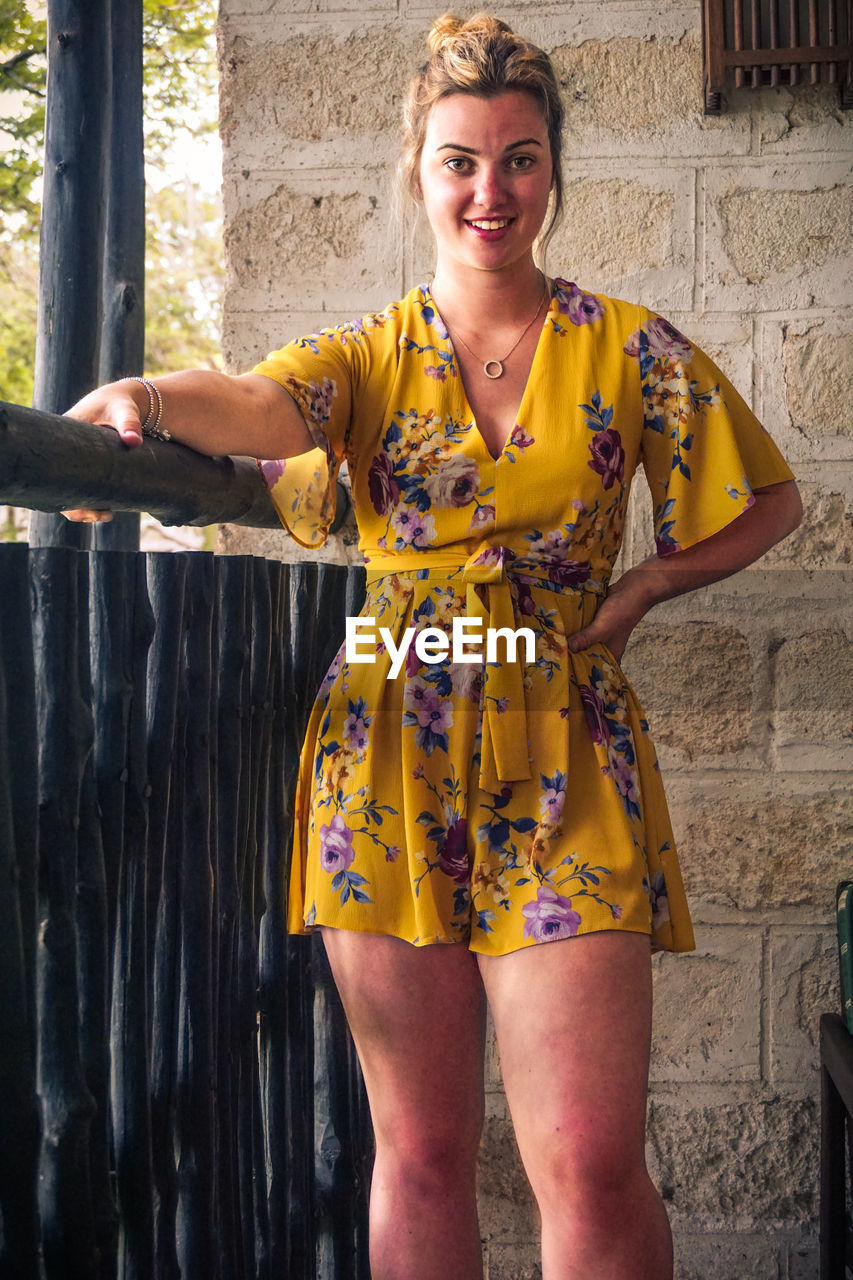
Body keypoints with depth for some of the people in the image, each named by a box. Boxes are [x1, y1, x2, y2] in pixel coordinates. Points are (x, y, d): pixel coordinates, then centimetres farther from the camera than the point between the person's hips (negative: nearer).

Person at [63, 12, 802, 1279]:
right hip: (391, 764, 1)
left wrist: (632, 592, 0)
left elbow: (768, 502, 15)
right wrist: (143, 398, -39)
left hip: (563, 765, -1)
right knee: (419, 1153, 6)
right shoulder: (367, 356, 6)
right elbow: (262, 406, -17)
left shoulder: (629, 350, 6)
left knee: (592, 1162, -8)